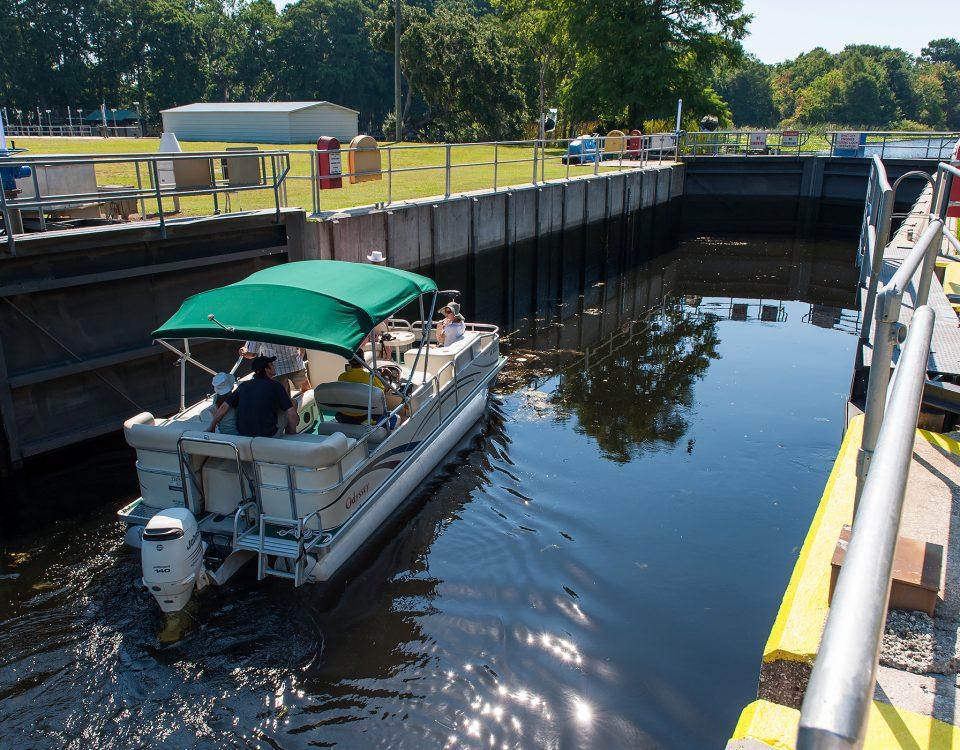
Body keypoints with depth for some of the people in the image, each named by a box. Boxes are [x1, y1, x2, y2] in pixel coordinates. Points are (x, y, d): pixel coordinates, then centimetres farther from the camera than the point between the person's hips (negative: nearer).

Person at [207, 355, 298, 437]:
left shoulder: (244, 385, 6)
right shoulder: (276, 386, -6)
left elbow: (224, 407, 4)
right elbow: (291, 413, -13)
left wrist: (211, 428, 15)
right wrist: (292, 434, -1)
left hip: (242, 434, 5)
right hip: (268, 436, -5)